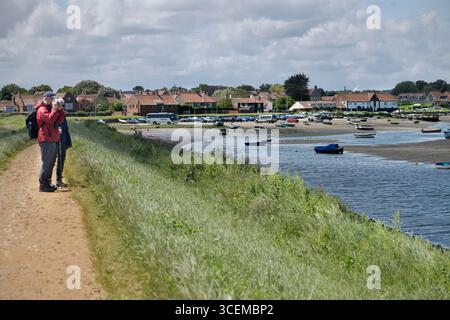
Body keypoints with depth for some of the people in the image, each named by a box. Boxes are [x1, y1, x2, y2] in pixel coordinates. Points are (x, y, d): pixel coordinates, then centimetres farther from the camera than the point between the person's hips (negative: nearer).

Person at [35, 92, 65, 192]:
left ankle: (47, 183, 21)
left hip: (53, 140, 10)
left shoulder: (50, 108, 20)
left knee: (51, 163, 13)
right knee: (46, 163, -9)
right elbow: (50, 119, -25)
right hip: (46, 140, -10)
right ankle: (43, 185, -6)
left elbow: (60, 120, 14)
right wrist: (55, 109, -16)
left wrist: (60, 109, 1)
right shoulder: (42, 110, -9)